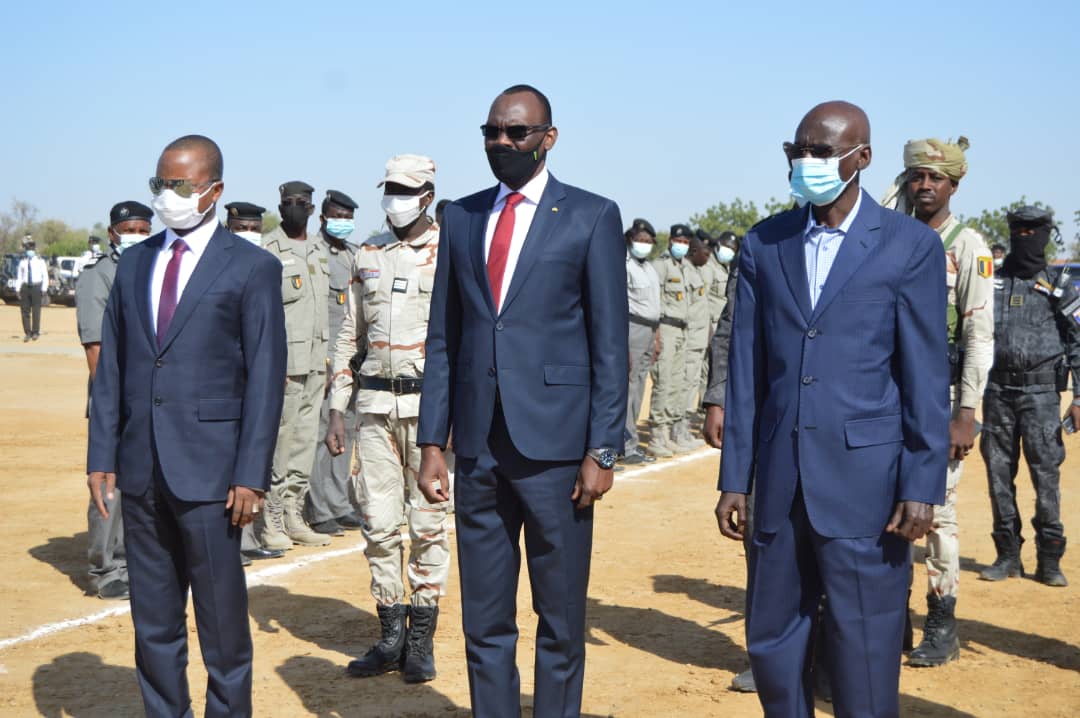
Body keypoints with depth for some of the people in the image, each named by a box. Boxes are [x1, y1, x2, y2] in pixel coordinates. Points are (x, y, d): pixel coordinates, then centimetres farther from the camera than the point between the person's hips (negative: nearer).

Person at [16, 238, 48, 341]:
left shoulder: (40, 261, 2)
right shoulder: (22, 262, 9)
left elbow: (45, 276, 1)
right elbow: (19, 277, 9)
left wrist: (44, 289, -9)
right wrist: (17, 289, -1)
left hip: (36, 287, -2)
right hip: (25, 287, 2)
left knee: (36, 311, -1)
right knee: (25, 311, 2)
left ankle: (36, 332, 8)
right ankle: (27, 333, 8)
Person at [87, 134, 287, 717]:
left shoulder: (252, 268, -2)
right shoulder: (134, 262, 13)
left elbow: (266, 378, -5)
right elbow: (111, 365, 12)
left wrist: (251, 475, -11)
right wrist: (101, 457, 5)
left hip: (208, 472, -5)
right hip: (141, 472, 5)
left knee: (222, 620, 2)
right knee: (153, 621, 12)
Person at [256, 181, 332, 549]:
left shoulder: (320, 250, 15)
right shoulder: (267, 250, -7)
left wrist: (326, 362, 16)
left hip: (315, 362, 7)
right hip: (283, 362, -7)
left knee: (306, 441, 10)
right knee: (278, 440, -4)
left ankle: (293, 517, 18)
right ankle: (270, 522, 4)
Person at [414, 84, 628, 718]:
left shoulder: (591, 216, -1)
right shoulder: (463, 217, 12)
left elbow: (610, 344, -3)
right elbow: (444, 338, 12)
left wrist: (602, 451, -9)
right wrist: (432, 441, 6)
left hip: (554, 449, -4)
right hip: (478, 449, 4)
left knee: (561, 623, 7)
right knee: (485, 623, 10)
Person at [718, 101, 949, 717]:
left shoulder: (911, 246, -2)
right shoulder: (764, 245, 8)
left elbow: (927, 377, -3)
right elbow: (747, 370, 8)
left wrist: (922, 487, -8)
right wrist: (736, 478, 6)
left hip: (866, 480, -3)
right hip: (782, 482, 4)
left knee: (865, 658, 3)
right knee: (771, 644, 11)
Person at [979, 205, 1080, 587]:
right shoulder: (992, 281, 9)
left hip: (1041, 391, -3)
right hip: (998, 389, 3)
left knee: (1046, 474, -6)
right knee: (999, 473, 5)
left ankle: (1049, 559, 2)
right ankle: (1008, 554, 14)